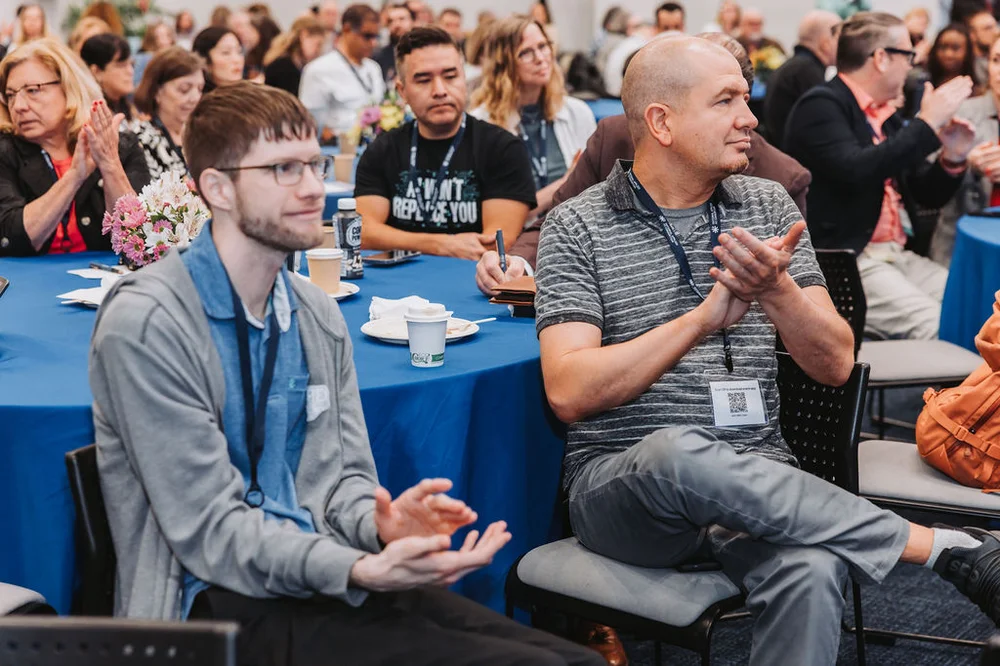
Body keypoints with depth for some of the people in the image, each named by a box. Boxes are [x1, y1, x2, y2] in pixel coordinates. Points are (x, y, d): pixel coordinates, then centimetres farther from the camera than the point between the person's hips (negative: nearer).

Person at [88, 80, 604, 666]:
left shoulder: (320, 317, 12)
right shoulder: (146, 326, -11)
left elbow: (346, 473, 13)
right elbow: (211, 530, -15)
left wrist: (380, 526, -11)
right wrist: (360, 571, -27)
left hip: (323, 580, 7)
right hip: (222, 598, -6)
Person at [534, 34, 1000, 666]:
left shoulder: (769, 205, 10)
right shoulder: (578, 226, 0)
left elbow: (835, 364, 4)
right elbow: (569, 392, -12)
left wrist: (775, 290, -16)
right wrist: (705, 317, -21)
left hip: (755, 479, 2)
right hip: (622, 479, -1)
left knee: (811, 574, -34)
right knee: (681, 452, -37)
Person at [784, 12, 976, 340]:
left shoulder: (887, 115, 16)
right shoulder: (821, 105, -7)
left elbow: (928, 196, 21)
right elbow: (856, 171, -25)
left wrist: (952, 159, 0)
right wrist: (926, 124, -17)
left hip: (897, 255, 8)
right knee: (937, 327, -26)